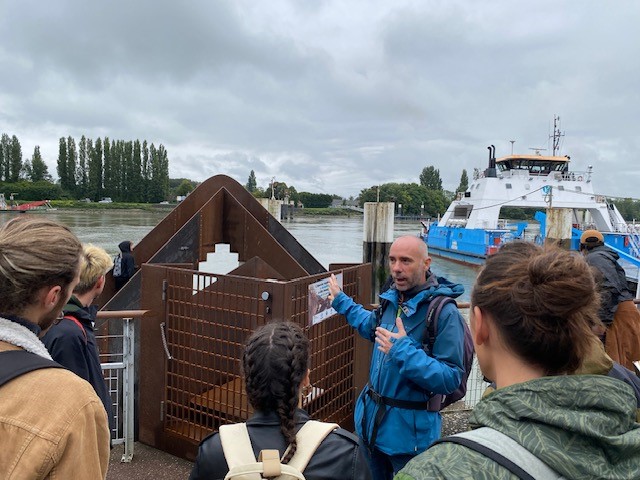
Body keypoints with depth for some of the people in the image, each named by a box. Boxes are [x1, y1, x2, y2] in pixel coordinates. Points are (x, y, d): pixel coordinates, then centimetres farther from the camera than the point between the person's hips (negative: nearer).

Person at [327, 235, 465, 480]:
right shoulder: (393, 298, -1)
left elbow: (450, 379, -26)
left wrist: (404, 351, -35)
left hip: (410, 432, -7)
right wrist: (342, 302, 24)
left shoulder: (444, 312, -24)